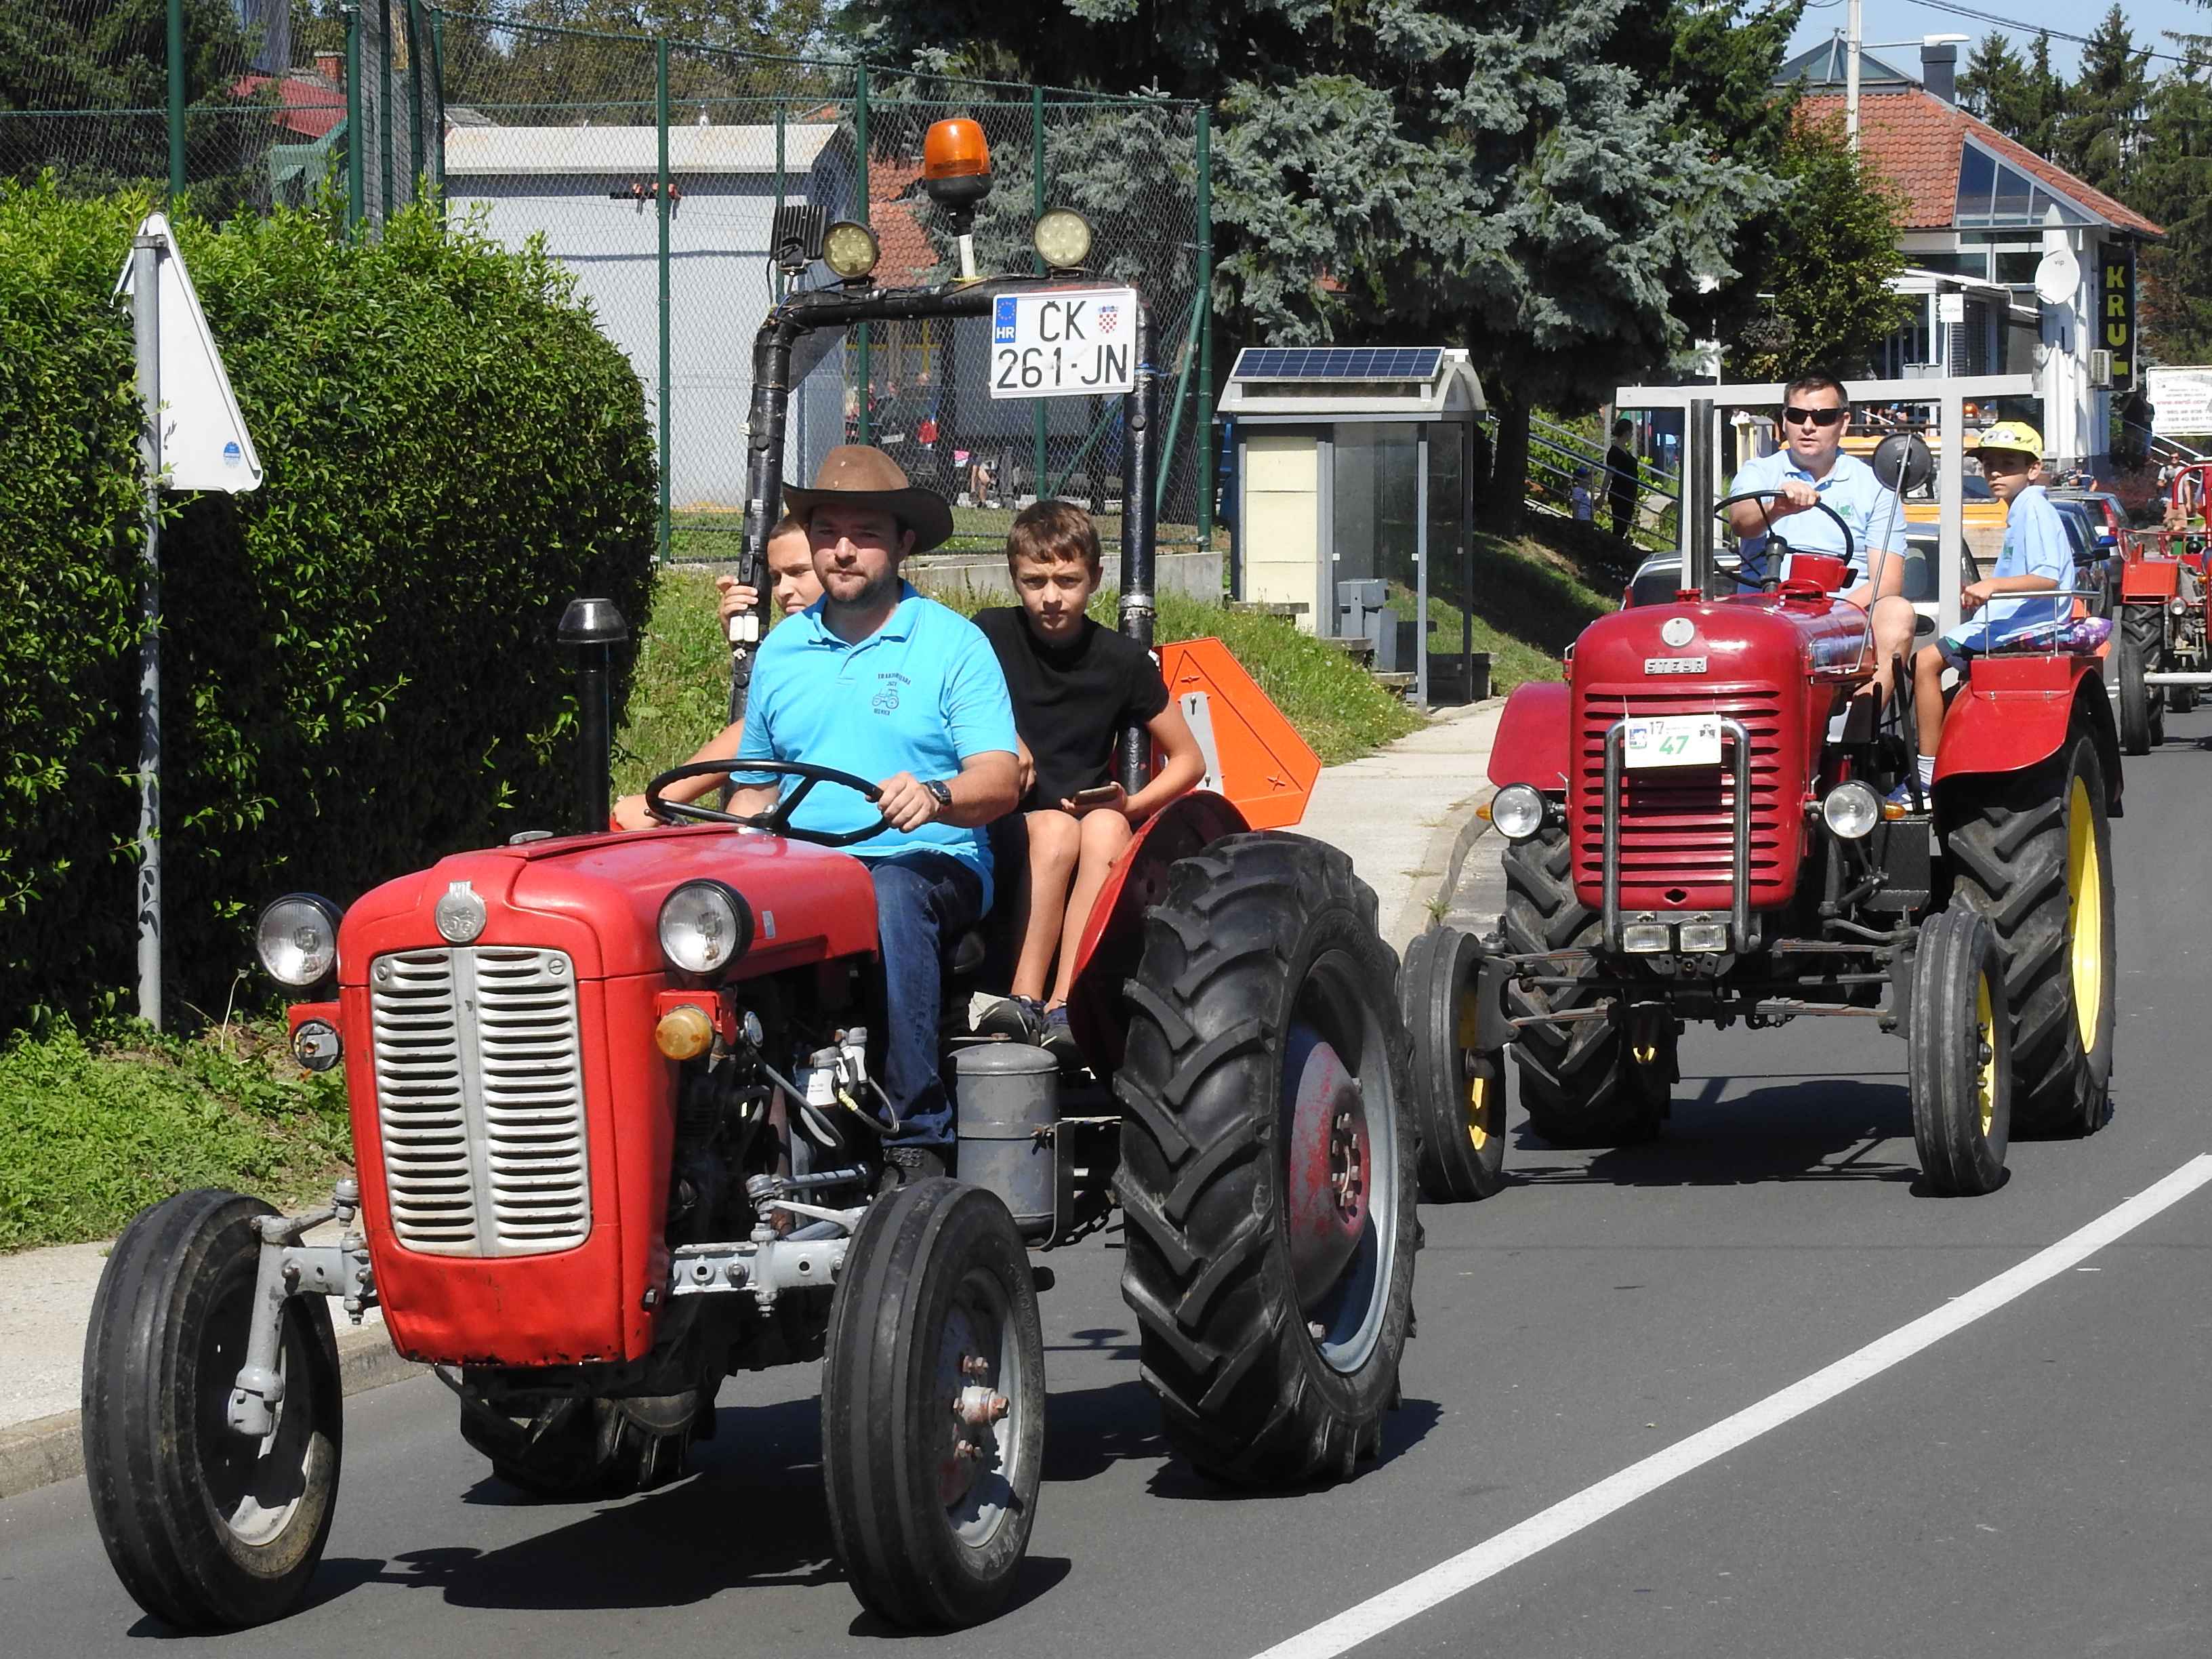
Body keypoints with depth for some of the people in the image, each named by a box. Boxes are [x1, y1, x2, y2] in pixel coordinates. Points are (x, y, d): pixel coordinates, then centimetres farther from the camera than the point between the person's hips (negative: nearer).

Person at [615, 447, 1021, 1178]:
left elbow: (1000, 781, -6)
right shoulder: (781, 650, 19)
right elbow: (754, 787, 24)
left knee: (890, 897, -40)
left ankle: (918, 1137, -39)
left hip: (926, 865, -4)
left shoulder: (953, 644, 4)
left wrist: (935, 797, -29)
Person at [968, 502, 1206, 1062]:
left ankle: (1063, 1008, -44)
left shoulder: (1121, 659, 4)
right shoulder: (989, 638, -1)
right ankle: (1025, 1003, -43)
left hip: (1094, 821, 2)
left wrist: (1131, 806, -6)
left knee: (1105, 827, -32)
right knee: (1055, 828, -33)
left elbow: (1189, 761, 11)